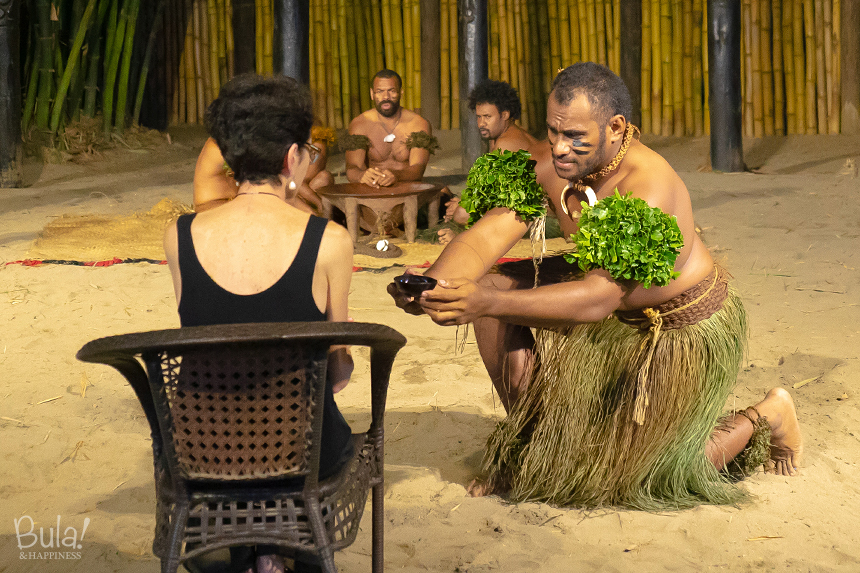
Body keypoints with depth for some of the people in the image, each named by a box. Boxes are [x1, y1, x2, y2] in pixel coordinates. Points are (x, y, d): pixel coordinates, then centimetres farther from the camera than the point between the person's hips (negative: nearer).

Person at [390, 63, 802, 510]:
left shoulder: (650, 193, -37)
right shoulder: (549, 166, -17)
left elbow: (598, 299, -44)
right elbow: (488, 234, -23)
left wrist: (491, 303, -56)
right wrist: (432, 284, -45)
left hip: (689, 327, -6)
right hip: (618, 308, 7)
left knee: (633, 476, -1)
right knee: (491, 287, -11)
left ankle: (766, 417, 23)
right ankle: (529, 441, 8)